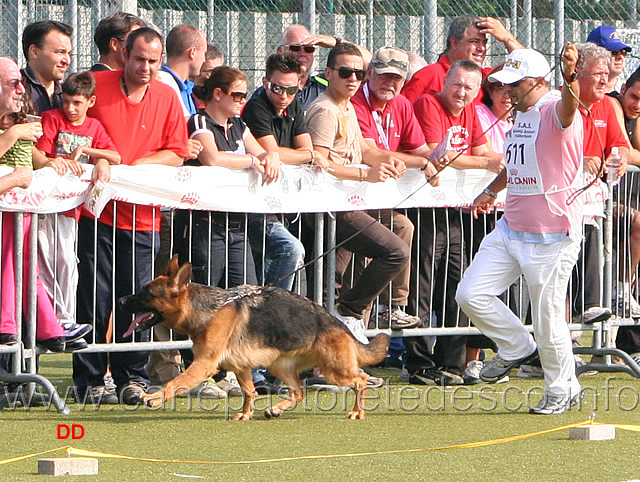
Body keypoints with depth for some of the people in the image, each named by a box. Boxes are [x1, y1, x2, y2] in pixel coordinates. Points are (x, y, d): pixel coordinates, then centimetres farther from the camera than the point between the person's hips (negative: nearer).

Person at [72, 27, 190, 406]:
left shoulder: (167, 97, 10)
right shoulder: (96, 86, 0)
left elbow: (176, 153, 9)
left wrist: (140, 164, -8)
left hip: (143, 215, 2)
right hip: (97, 211, -2)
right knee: (95, 298, -3)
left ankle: (133, 378, 13)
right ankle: (89, 380, 3)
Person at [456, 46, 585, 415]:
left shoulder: (555, 111, -15)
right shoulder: (520, 115, 12)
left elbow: (569, 105, -42)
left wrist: (570, 77, -62)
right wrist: (492, 190, 27)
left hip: (551, 238, -8)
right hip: (510, 229, 8)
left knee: (548, 321, -1)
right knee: (472, 294, -1)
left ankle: (563, 390, 20)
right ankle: (516, 348, 21)